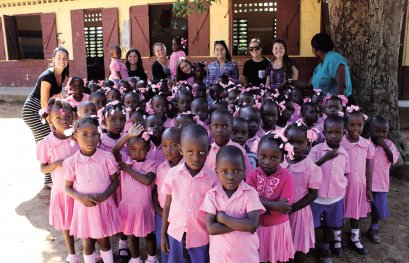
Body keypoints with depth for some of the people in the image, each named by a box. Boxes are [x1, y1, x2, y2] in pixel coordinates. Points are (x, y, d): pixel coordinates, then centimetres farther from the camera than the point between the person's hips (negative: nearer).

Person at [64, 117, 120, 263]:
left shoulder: (107, 157, -12)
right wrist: (80, 197, -19)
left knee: (104, 242, 15)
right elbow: (68, 188, -1)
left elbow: (115, 182, -3)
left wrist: (104, 195, -20)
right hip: (84, 206, 1)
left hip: (104, 205, 0)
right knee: (87, 244, 16)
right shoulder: (71, 161, -10)